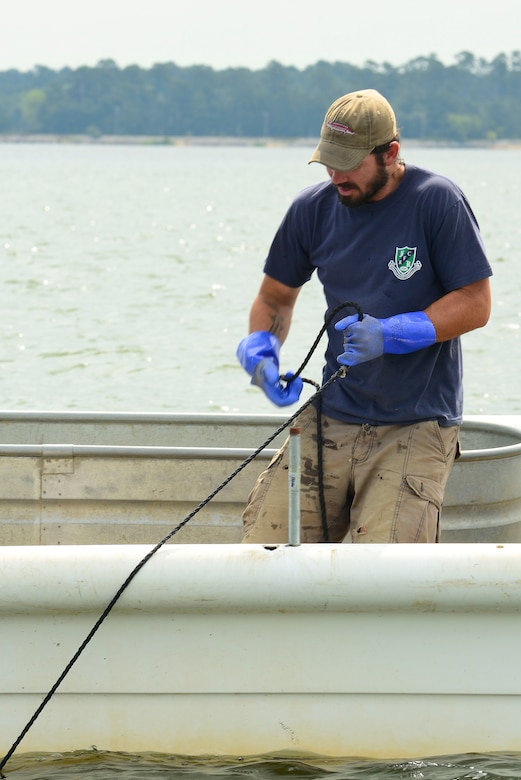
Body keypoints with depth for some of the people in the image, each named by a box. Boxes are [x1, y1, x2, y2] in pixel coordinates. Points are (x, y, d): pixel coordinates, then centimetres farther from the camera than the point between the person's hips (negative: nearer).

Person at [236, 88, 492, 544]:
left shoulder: (438, 202, -8)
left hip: (416, 426, -4)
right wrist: (260, 350, -2)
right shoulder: (313, 209, 6)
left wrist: (390, 334, -20)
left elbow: (476, 304, -7)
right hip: (331, 416, 5)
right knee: (264, 546, -7)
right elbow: (275, 298, 19)